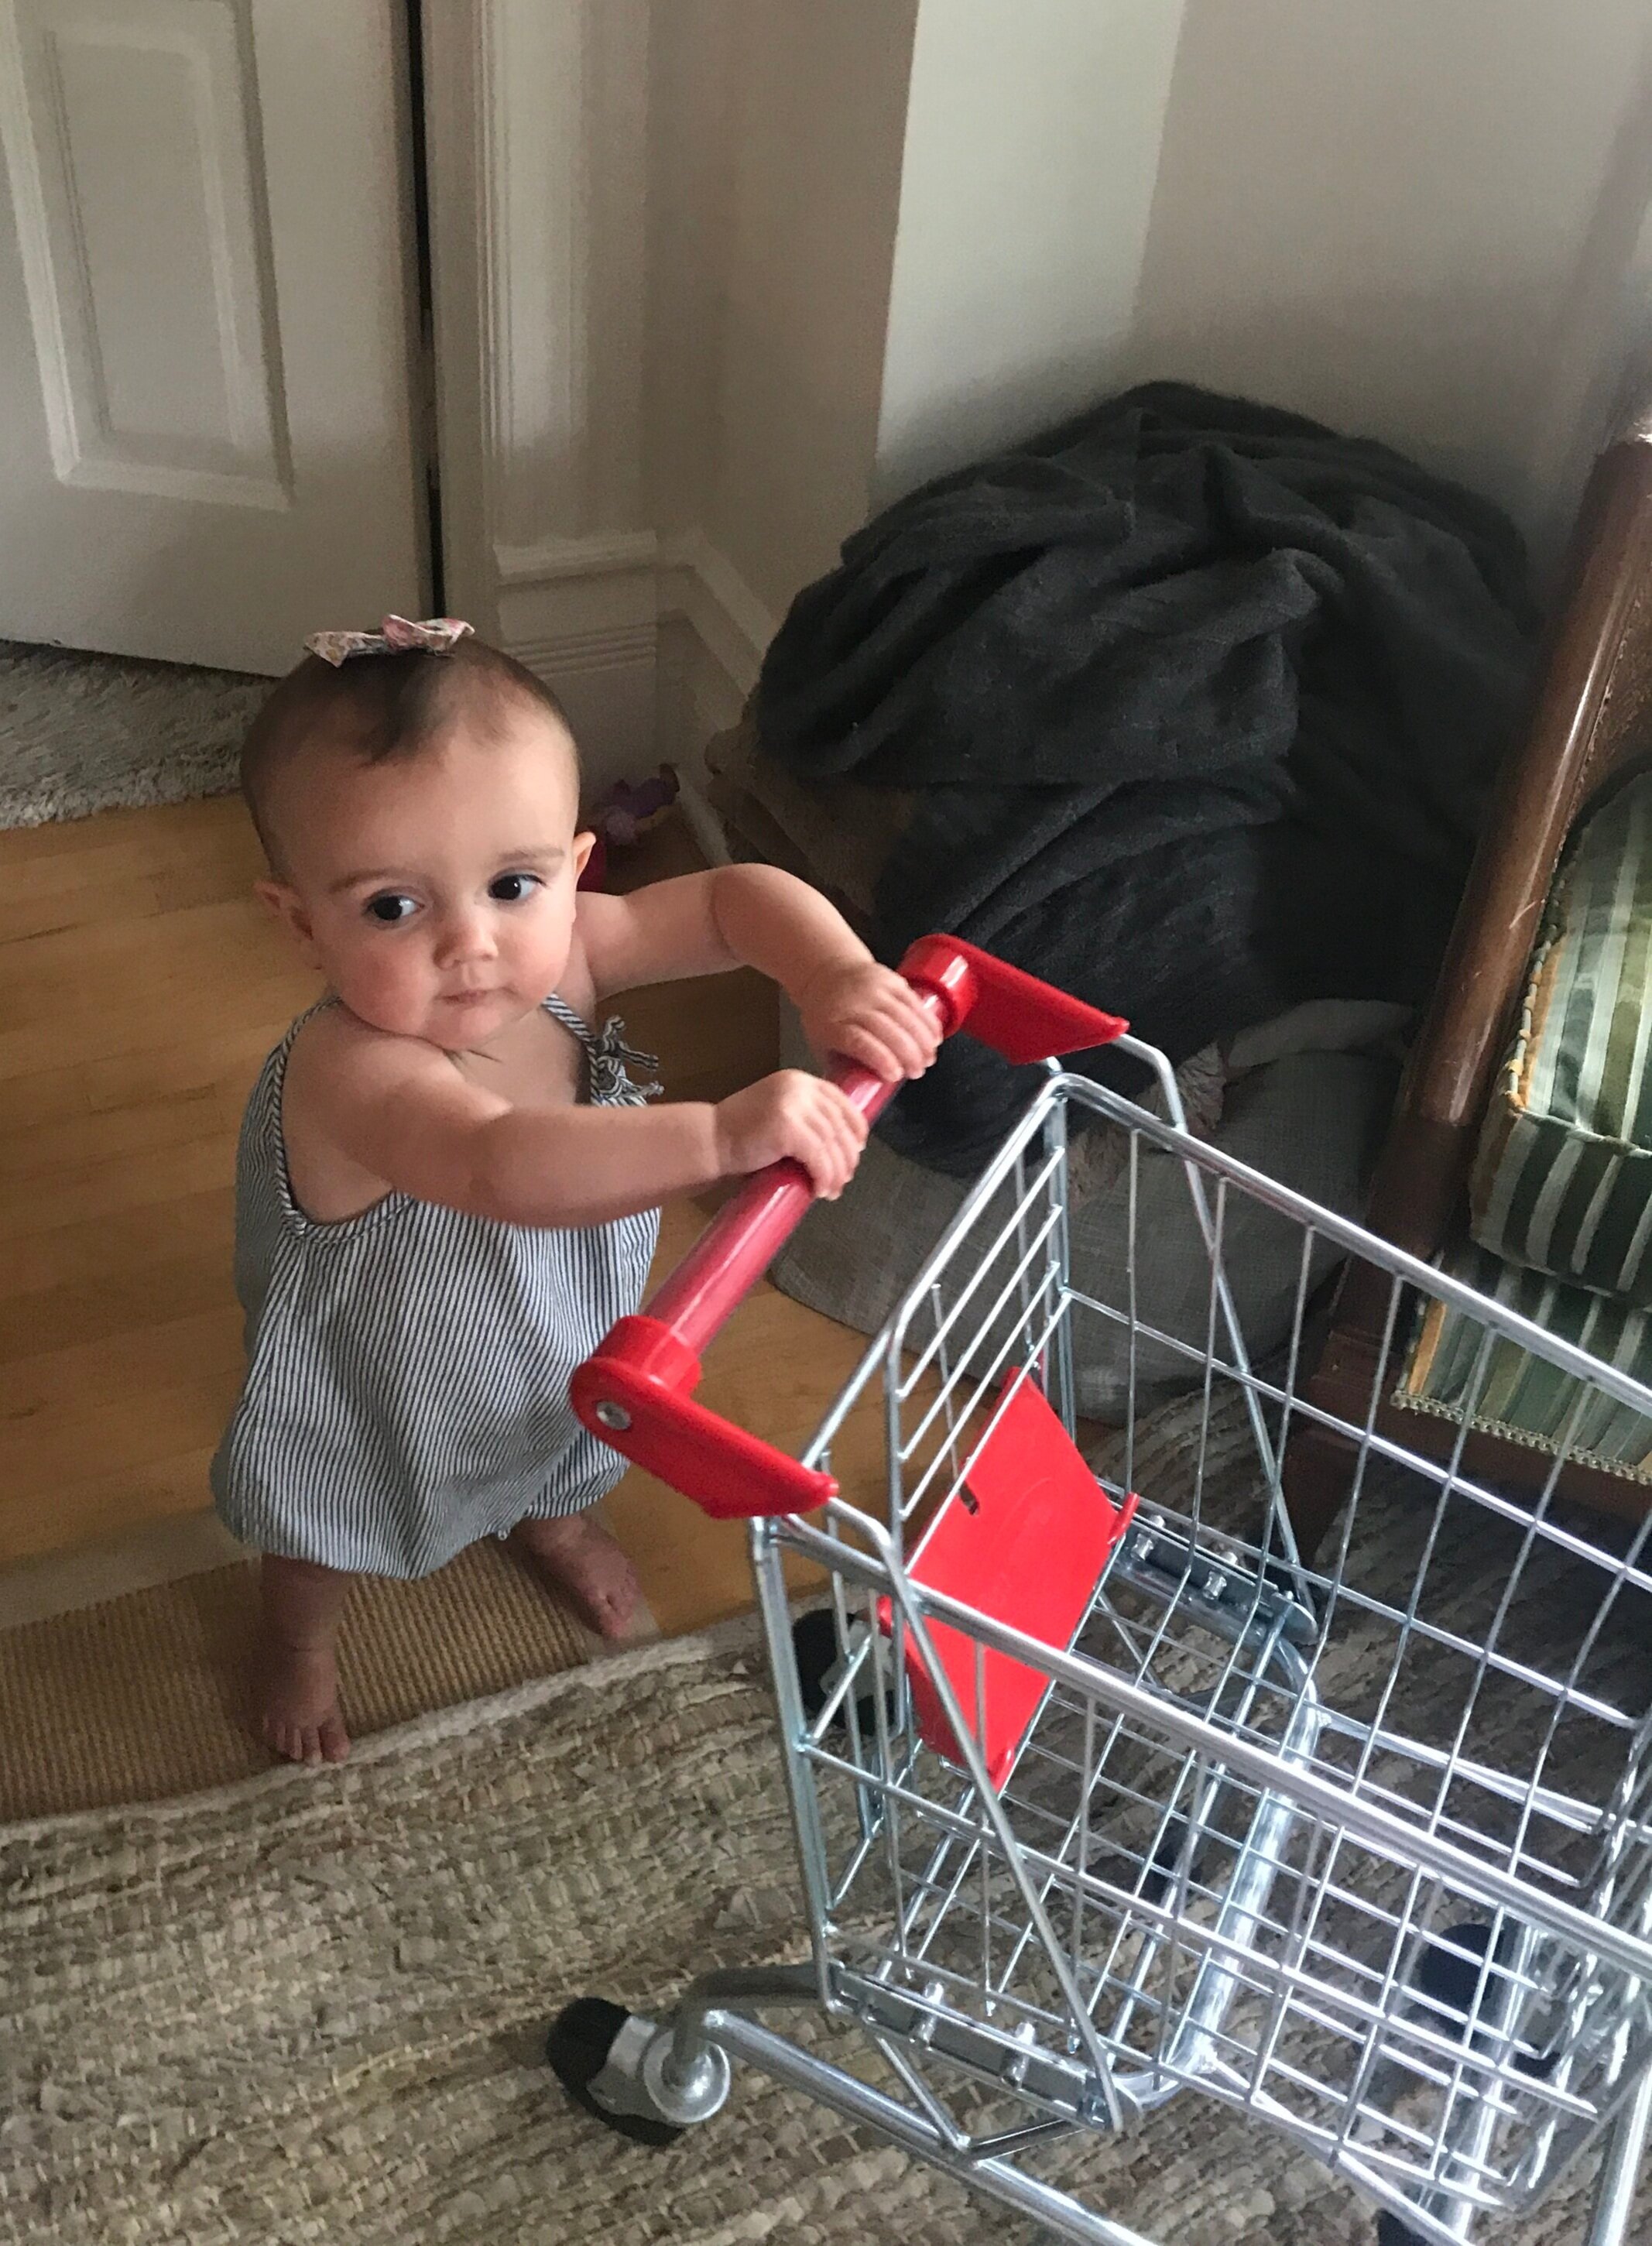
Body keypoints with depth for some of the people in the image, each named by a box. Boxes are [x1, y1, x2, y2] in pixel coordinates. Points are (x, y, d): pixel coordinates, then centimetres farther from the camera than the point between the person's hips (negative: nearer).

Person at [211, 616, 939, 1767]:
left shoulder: (561, 953, -29)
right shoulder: (353, 1069, -47)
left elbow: (737, 898, -20)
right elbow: (504, 1168, -64)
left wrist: (840, 978, -40)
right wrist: (720, 1135, -73)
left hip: (559, 1326, 5)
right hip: (381, 1371, -4)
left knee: (562, 1443, 37)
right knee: (330, 1513, 28)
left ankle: (550, 1519, 73)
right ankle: (298, 1637, 63)